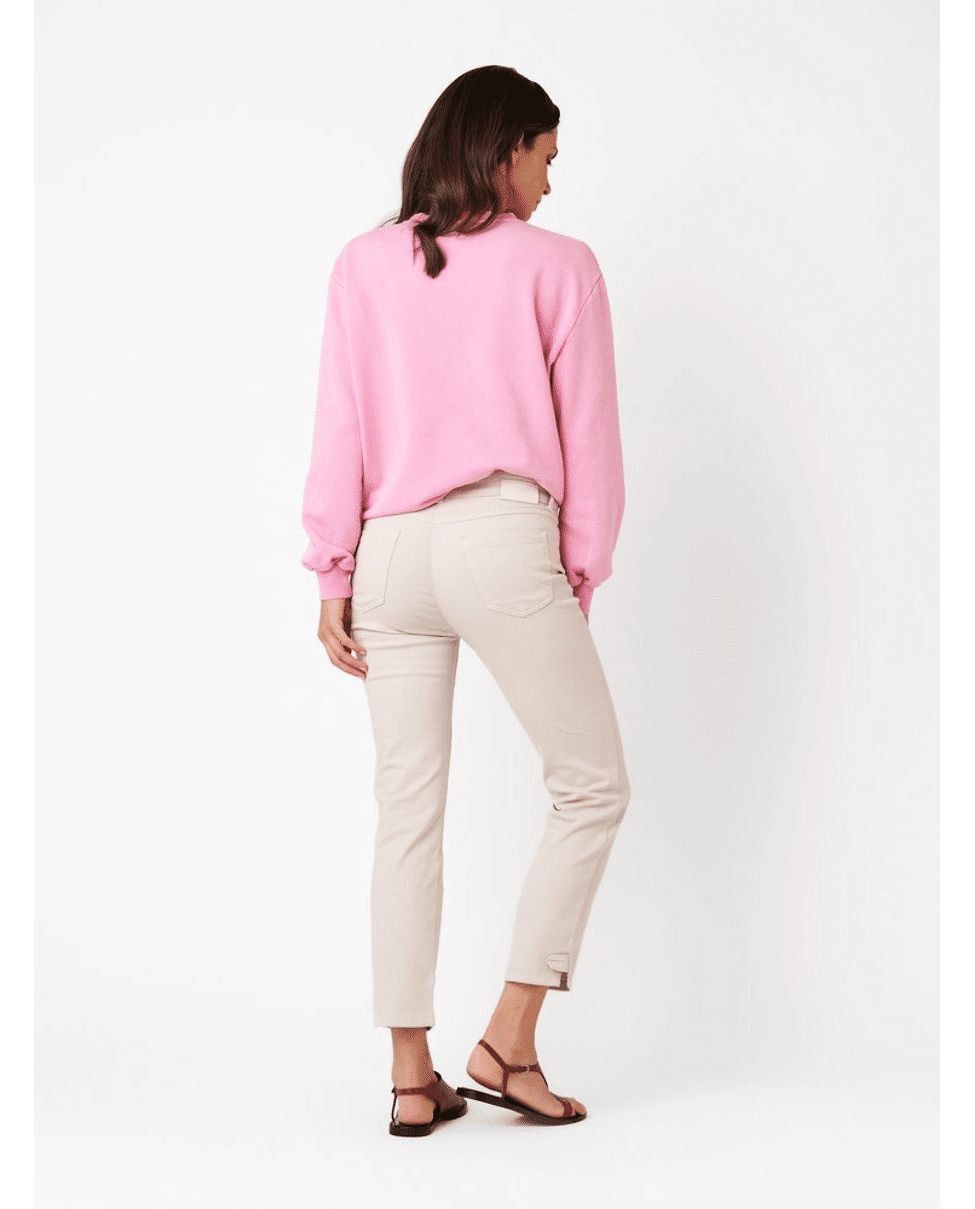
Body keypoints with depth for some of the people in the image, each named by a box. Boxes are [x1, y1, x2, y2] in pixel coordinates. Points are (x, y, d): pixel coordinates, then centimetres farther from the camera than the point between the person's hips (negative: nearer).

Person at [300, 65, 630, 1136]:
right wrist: (581, 576, 9)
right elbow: (588, 435, 2)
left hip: (391, 550, 5)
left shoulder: (365, 265, 11)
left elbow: (340, 430, 6)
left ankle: (412, 1076, 12)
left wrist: (332, 574, 9)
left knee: (407, 809, 9)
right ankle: (508, 1041, 6)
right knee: (592, 783, 10)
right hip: (503, 538, -4)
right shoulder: (557, 265, 3)